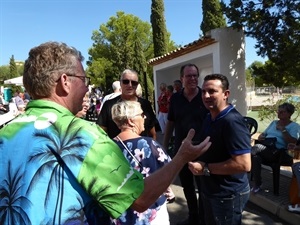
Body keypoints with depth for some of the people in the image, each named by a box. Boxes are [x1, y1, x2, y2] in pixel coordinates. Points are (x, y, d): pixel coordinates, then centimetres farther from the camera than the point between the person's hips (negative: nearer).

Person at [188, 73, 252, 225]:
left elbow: (244, 164, -30)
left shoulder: (232, 121, -25)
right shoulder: (209, 118, 6)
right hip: (210, 190, 9)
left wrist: (205, 168, -24)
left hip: (228, 195, -8)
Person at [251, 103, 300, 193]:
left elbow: (293, 143, -8)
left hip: (278, 152, -5)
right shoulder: (274, 122, 25)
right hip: (265, 149, 5)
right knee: (255, 156, -34)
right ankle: (257, 185, -24)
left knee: (255, 148, -34)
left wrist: (283, 130, -9)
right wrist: (260, 136, 1)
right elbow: (263, 134, 26)